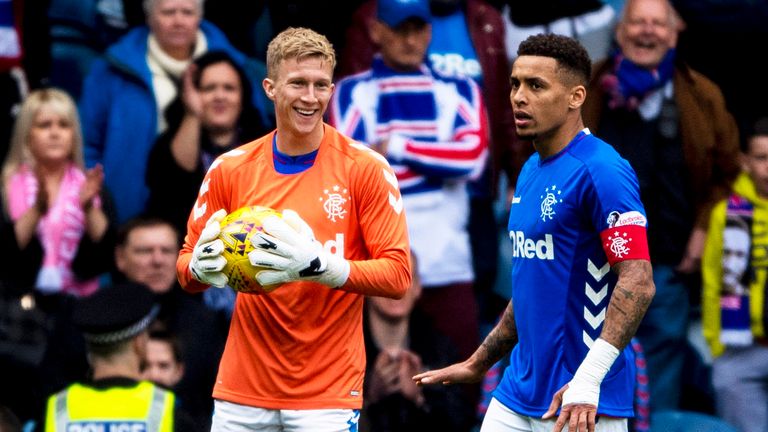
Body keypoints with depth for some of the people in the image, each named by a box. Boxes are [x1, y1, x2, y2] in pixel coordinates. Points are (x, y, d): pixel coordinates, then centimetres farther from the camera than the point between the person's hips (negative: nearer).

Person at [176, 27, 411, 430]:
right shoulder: (230, 169, 3)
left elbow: (397, 275, -10)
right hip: (242, 390, 3)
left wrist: (322, 267, -25)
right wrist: (202, 268, -14)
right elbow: (186, 265, 9)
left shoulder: (366, 168, -6)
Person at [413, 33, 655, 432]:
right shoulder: (530, 172, 14)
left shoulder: (601, 171, -13)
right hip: (516, 399, 8)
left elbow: (638, 283, -20)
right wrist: (478, 364, 26)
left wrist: (588, 378, -28)